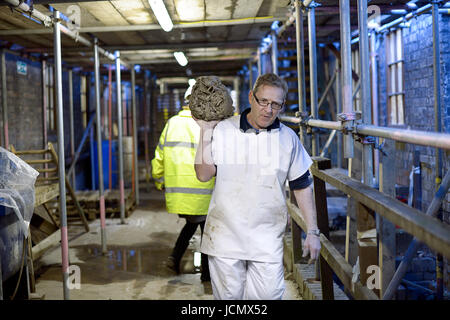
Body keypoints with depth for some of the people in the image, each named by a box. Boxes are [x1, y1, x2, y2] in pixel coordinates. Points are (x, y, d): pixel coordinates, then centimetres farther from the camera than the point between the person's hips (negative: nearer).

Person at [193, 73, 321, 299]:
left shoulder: (288, 139, 4)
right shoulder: (223, 130, -1)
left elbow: (302, 186, 10)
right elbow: (203, 174, -9)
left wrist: (312, 231, 6)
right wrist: (206, 131, -11)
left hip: (267, 242, 1)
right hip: (225, 236, 0)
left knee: (269, 295, -2)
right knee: (228, 295, 9)